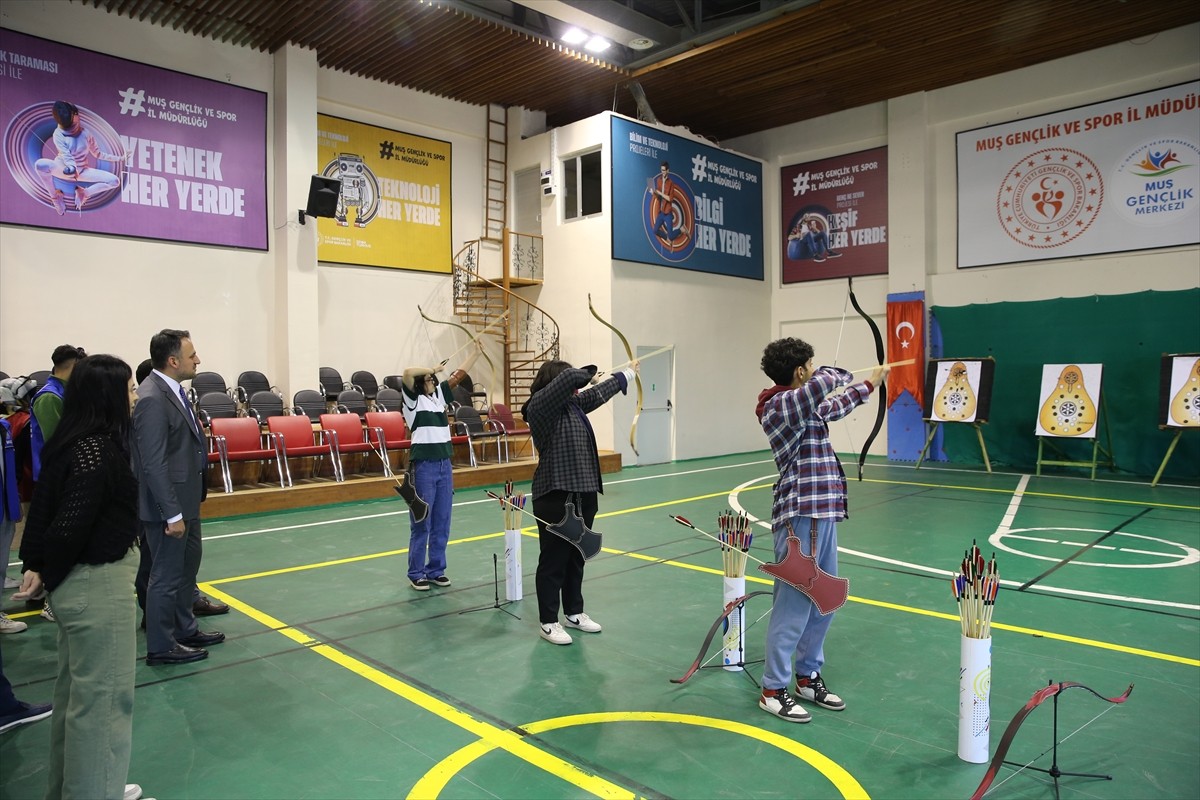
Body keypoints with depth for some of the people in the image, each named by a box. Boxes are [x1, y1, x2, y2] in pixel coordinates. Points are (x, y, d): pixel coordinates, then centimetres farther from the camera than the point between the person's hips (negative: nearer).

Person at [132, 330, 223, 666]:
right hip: (168, 503, -10)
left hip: (185, 498, 10)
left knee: (188, 561, 22)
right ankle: (161, 647, 20)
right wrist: (172, 514, -23)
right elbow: (154, 464, -25)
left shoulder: (171, 389, 6)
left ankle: (185, 629, 38)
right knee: (166, 574, 4)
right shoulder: (152, 399, -23)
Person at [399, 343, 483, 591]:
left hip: (444, 465, 6)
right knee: (421, 524, 1)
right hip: (423, 466, -6)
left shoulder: (439, 395, 13)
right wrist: (431, 369, -7)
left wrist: (477, 353, 16)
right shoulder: (412, 400, -4)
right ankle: (416, 574, 11)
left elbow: (459, 375, 17)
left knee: (442, 523, 10)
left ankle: (436, 570, 21)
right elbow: (408, 373, -22)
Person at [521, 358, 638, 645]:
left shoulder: (573, 404, 12)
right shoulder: (540, 405, -14)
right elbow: (570, 377, -25)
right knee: (554, 559, 0)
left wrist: (628, 373, 38)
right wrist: (588, 373, -3)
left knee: (576, 557, 18)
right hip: (556, 496, -9)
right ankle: (548, 623, 11)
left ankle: (574, 613, 31)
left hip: (583, 493, 9)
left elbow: (598, 393, 27)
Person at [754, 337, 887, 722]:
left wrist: (871, 384, 44)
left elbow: (833, 408, 34)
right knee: (794, 604, -4)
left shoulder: (802, 406, 14)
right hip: (801, 517, -10)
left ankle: (808, 677, 30)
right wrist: (840, 374, -8)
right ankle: (773, 690, 9)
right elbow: (825, 383, -32)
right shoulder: (781, 404, -16)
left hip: (821, 513, 10)